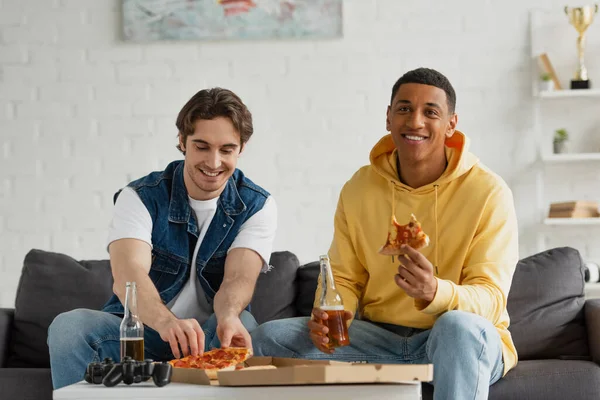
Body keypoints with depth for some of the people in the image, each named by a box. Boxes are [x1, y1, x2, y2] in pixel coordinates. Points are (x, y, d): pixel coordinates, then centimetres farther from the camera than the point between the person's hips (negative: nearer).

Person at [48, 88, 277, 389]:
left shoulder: (257, 206, -1)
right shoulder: (140, 197, -7)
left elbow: (238, 278, -17)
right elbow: (127, 274, -25)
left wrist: (228, 316, -44)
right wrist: (167, 322, -48)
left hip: (206, 339, 0)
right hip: (137, 332, 0)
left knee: (243, 324, -33)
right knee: (69, 326, -29)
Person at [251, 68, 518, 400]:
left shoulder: (489, 193, -11)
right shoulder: (358, 189, 3)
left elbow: (490, 298, -16)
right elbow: (344, 279, 8)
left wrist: (435, 293, -38)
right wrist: (328, 315, -16)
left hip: (466, 346, -3)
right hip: (378, 338, 4)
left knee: (459, 326, -40)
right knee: (269, 338, -16)